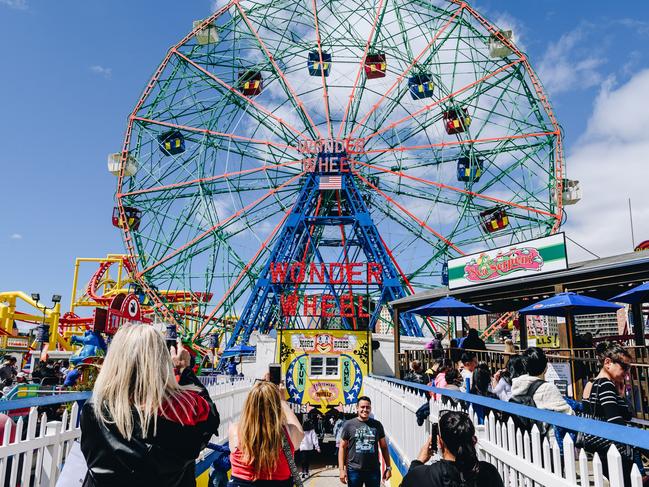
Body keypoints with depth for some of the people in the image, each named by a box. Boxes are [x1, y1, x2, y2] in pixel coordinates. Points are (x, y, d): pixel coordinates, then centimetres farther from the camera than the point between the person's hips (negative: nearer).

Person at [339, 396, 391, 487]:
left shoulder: (377, 425, 5)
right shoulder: (349, 425, -1)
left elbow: (384, 447, 10)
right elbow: (342, 447, 0)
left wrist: (388, 467, 6)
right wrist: (341, 469, -6)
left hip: (374, 470, 2)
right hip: (354, 470, -1)